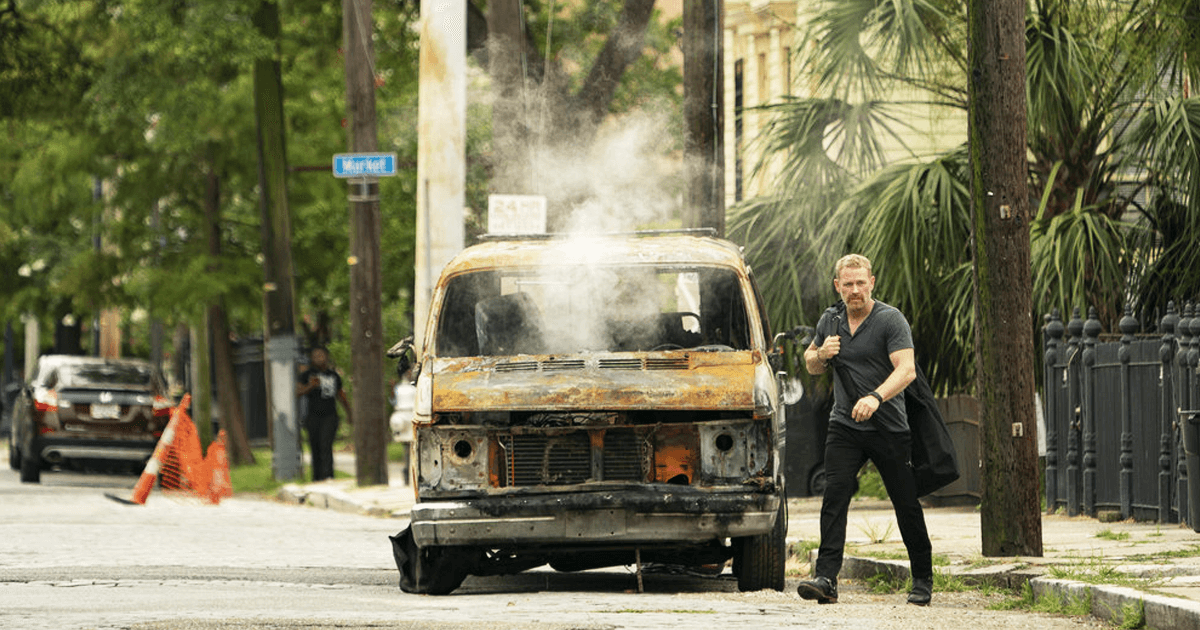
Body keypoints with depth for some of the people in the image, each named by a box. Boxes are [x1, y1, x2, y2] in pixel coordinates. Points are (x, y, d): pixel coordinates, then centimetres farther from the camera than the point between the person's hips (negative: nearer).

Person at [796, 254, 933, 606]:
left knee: (906, 505, 4)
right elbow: (811, 364, 23)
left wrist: (876, 397, -38)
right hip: (844, 427, 3)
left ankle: (922, 580, 20)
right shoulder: (830, 320, 8)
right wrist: (822, 354, -2)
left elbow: (906, 369, -21)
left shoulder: (890, 320, -9)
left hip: (889, 428, -3)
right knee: (834, 497, -14)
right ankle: (826, 578, -21)